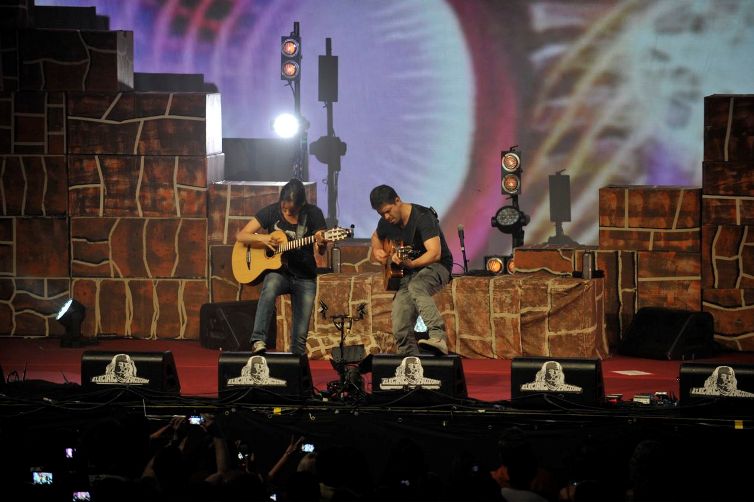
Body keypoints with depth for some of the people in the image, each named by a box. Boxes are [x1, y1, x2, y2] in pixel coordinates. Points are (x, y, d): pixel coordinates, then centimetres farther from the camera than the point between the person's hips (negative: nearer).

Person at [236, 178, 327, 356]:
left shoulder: (313, 214, -5)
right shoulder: (271, 212, -5)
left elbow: (321, 251, -5)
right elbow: (240, 236, -4)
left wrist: (321, 244, -29)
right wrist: (262, 238, -22)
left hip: (305, 277, 1)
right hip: (278, 272, -1)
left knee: (300, 336, -7)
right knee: (270, 288, -37)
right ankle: (258, 341, -41)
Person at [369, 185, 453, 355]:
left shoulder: (422, 217, -21)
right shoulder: (386, 223, 2)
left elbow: (435, 253, -33)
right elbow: (377, 236, 28)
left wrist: (411, 264, -47)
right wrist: (377, 251, 6)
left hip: (435, 266, -7)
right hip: (407, 274, 7)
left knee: (416, 287, -41)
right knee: (401, 328, -9)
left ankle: (438, 337, -54)